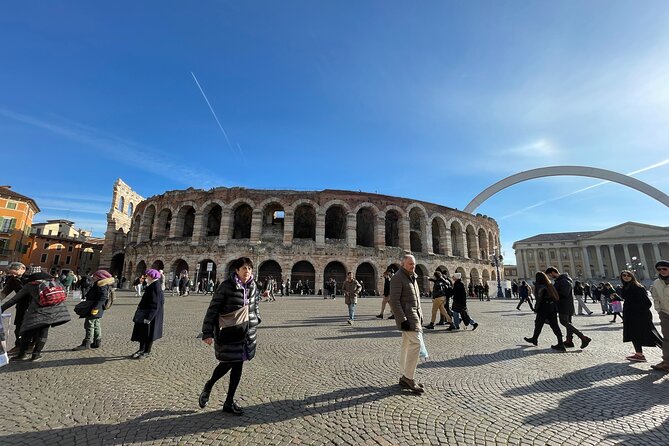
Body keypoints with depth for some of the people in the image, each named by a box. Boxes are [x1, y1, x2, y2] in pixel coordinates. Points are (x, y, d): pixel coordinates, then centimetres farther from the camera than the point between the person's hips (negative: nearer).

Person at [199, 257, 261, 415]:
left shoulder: (253, 286, 1)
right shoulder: (226, 286, -15)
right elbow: (213, 309, -12)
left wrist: (256, 320, 14)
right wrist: (207, 333, -13)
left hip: (246, 331, 5)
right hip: (227, 331, -5)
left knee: (238, 364, 10)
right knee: (228, 363, 4)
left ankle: (229, 402, 28)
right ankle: (208, 386, 38)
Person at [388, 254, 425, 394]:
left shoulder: (412, 277, 17)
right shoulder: (397, 277, -12)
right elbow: (394, 301, -19)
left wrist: (420, 317, 19)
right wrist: (403, 320, -22)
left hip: (415, 314, 9)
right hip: (407, 316, -9)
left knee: (407, 345, 13)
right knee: (415, 343, -15)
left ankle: (404, 378, 21)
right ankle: (408, 378, -5)